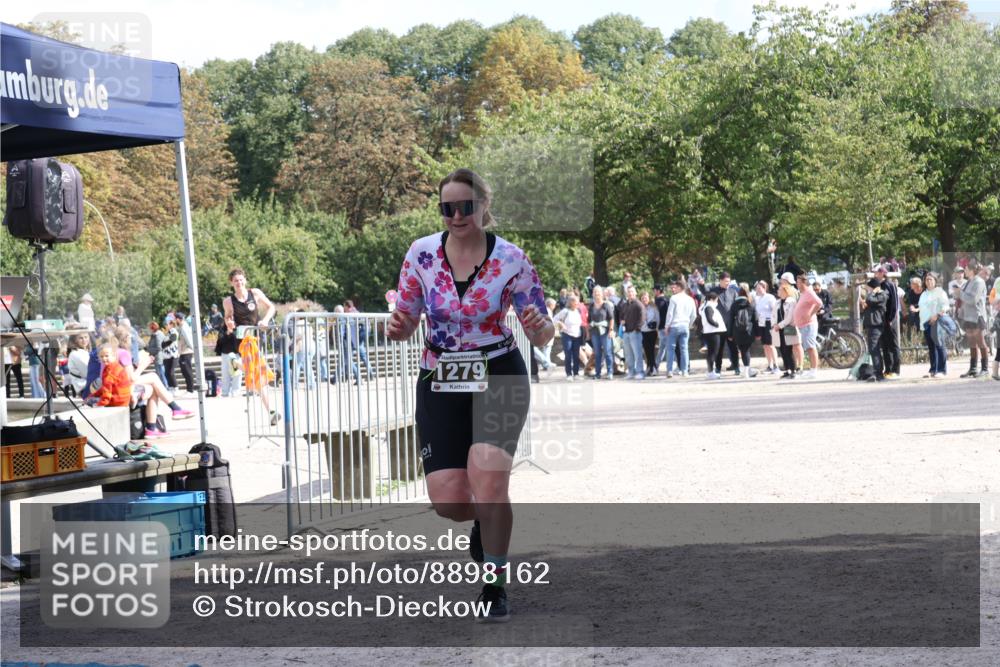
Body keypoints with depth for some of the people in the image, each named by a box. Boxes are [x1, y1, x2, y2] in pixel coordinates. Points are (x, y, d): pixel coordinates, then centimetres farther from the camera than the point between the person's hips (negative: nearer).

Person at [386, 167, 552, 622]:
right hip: (440, 380, 2)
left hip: (499, 376, -2)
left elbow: (542, 336, -4)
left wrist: (540, 327, -27)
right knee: (447, 502, -7)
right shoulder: (421, 253, -3)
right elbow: (406, 321, 7)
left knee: (487, 477, -23)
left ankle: (494, 587, -4)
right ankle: (485, 519, 32)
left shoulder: (511, 259, -8)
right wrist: (398, 328, -17)